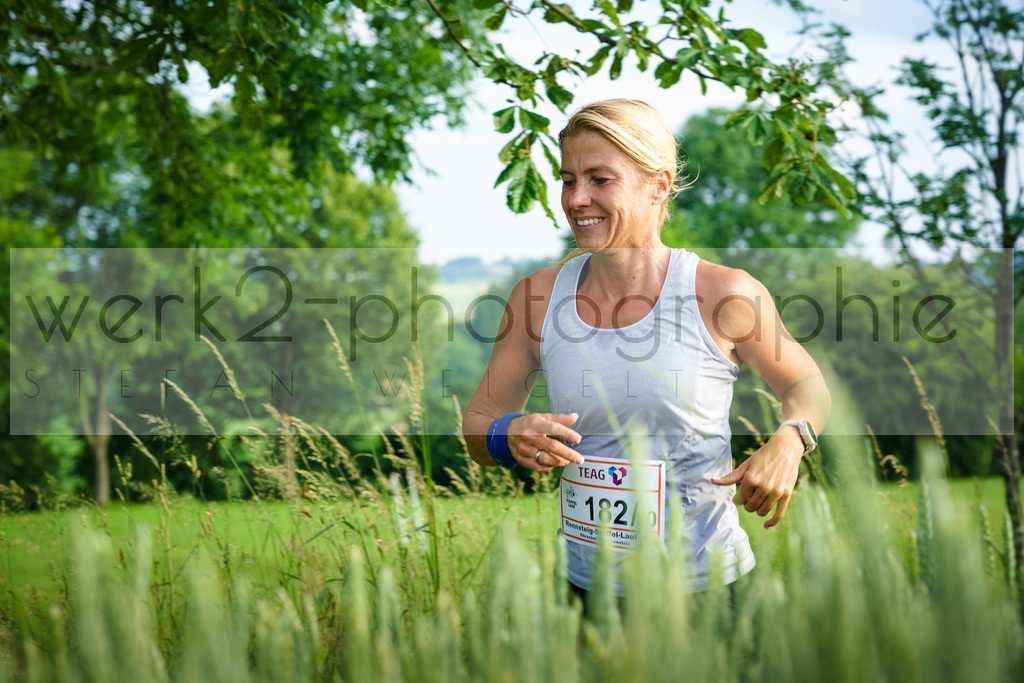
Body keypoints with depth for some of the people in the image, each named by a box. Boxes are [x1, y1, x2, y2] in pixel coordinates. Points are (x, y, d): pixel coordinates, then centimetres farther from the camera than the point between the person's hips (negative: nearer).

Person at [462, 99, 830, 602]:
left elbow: (806, 386, 6)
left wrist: (787, 443, -16)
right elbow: (477, 422, 5)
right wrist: (511, 438, -18)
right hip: (583, 576, 3)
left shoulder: (723, 294, -11)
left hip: (705, 577, -2)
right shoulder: (538, 297, -4)